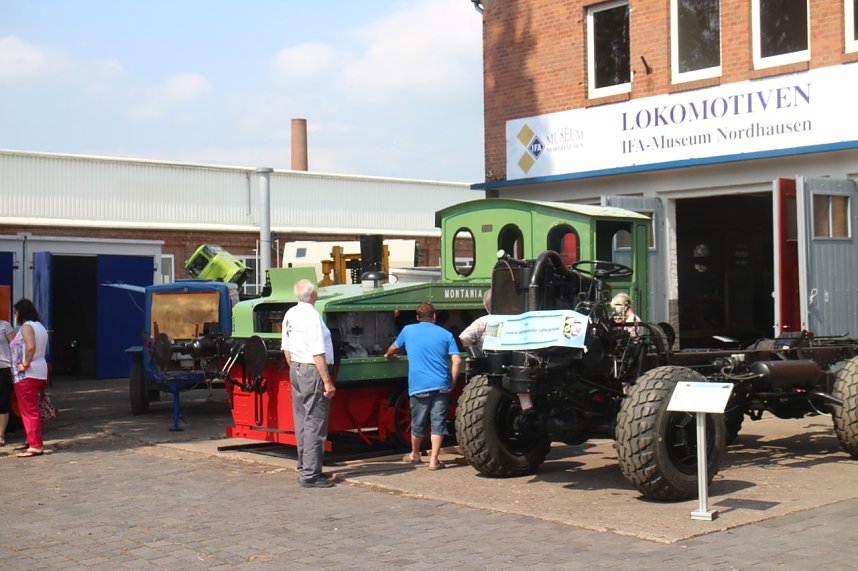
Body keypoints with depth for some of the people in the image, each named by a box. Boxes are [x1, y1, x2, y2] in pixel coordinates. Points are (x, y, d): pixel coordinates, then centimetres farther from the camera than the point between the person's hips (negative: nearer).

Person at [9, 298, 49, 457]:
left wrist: (25, 364, -20)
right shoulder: (40, 326, 17)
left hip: (27, 374, -10)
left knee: (29, 410, -7)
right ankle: (32, 441, 26)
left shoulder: (27, 326, -13)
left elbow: (30, 347, -29)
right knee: (32, 410, 18)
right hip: (40, 372, 10)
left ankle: (36, 446, -7)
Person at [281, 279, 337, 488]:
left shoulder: (290, 314, 10)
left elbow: (286, 348, 16)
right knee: (315, 423, -5)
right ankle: (310, 474, -4)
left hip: (295, 370, 9)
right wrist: (327, 382, -17)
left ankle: (304, 468, 23)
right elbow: (318, 353, -19)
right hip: (312, 371, -9)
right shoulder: (311, 316, -16)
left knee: (301, 422, 15)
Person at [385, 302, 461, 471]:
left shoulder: (408, 330, 9)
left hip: (419, 386, 1)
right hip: (441, 385, -1)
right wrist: (451, 383, 6)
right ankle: (434, 460, -2)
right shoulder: (446, 334, 6)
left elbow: (393, 348, 27)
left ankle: (415, 454, 33)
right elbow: (457, 361, -3)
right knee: (438, 423, 2)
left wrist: (389, 355, 48)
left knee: (418, 424, 14)